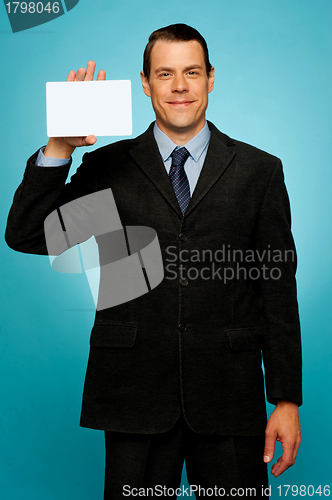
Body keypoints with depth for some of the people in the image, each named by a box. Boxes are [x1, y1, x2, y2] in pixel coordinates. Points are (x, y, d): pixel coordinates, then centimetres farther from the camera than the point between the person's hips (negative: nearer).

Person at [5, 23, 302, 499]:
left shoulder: (259, 170, 5)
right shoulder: (107, 167, 6)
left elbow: (278, 288, 4)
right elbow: (26, 236, -2)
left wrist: (287, 401, 1)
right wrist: (59, 147, -14)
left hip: (230, 398, 1)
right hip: (134, 396, 0)